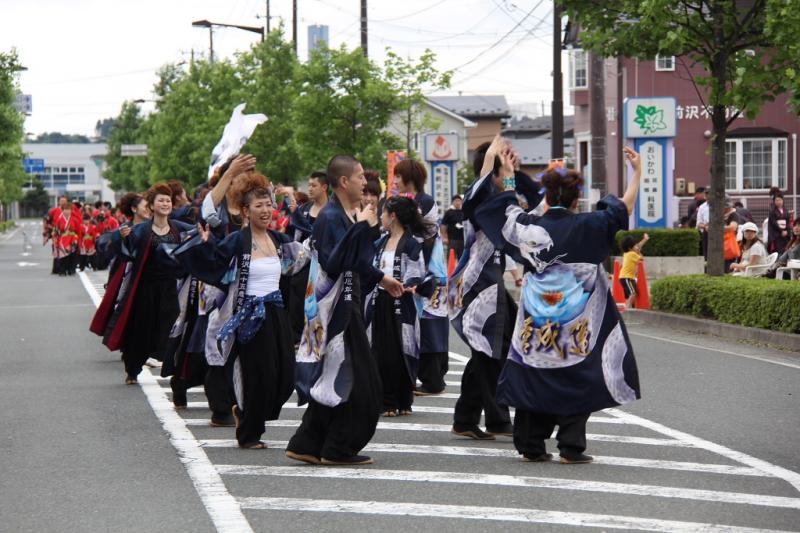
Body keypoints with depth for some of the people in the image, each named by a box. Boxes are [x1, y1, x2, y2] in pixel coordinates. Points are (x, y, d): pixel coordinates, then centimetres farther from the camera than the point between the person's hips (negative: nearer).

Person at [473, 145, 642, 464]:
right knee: (576, 381, 4)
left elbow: (507, 210, 17)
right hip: (577, 321, -3)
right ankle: (571, 447, 2)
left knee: (534, 377, 10)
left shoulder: (529, 227, -2)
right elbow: (623, 209, -3)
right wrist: (637, 173, 6)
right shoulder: (586, 226, -10)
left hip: (537, 321, 3)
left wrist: (507, 177, 29)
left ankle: (531, 446, 12)